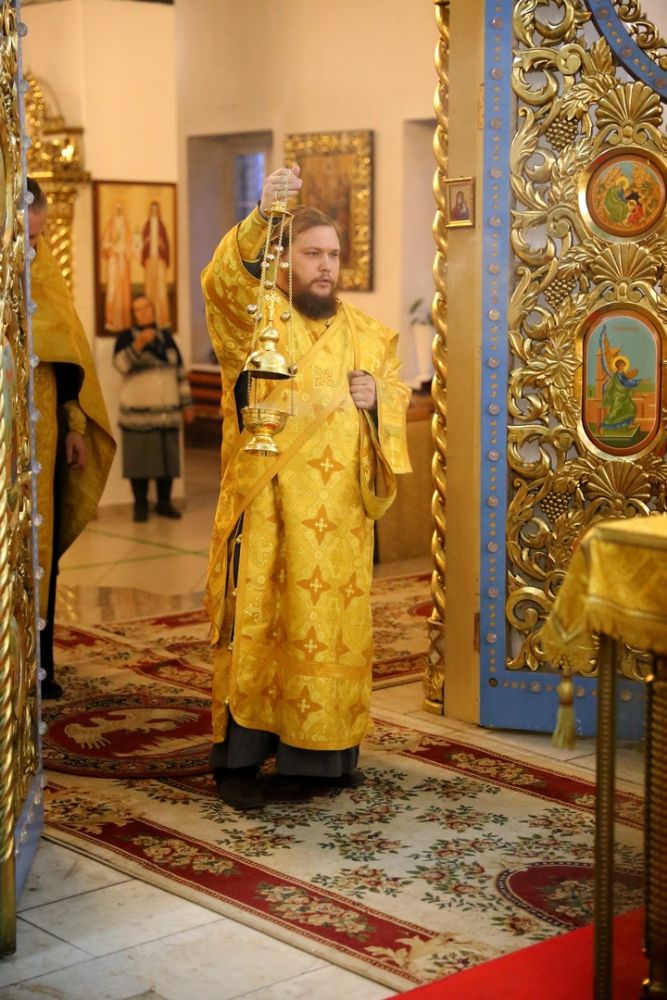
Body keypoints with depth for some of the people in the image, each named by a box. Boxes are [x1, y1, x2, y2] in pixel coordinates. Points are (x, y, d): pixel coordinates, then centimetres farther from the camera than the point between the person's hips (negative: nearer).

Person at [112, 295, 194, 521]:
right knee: (139, 459, -3)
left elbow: (180, 372, 16)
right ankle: (140, 505, 7)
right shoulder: (126, 337, 1)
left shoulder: (166, 336, 13)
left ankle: (164, 503, 17)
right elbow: (121, 364, -19)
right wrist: (139, 344, -33)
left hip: (167, 413, 4)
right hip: (138, 413, -4)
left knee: (167, 458, 6)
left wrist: (186, 404, 13)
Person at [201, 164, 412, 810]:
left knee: (334, 623, 7)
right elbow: (223, 279, -21)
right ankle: (240, 757, 7)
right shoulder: (255, 316, -1)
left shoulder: (363, 331, 13)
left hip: (339, 508, 4)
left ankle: (318, 750, 21)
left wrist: (377, 397, -3)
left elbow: (397, 389, 22)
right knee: (257, 622, -3)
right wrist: (261, 217, -38)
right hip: (267, 503, -4)